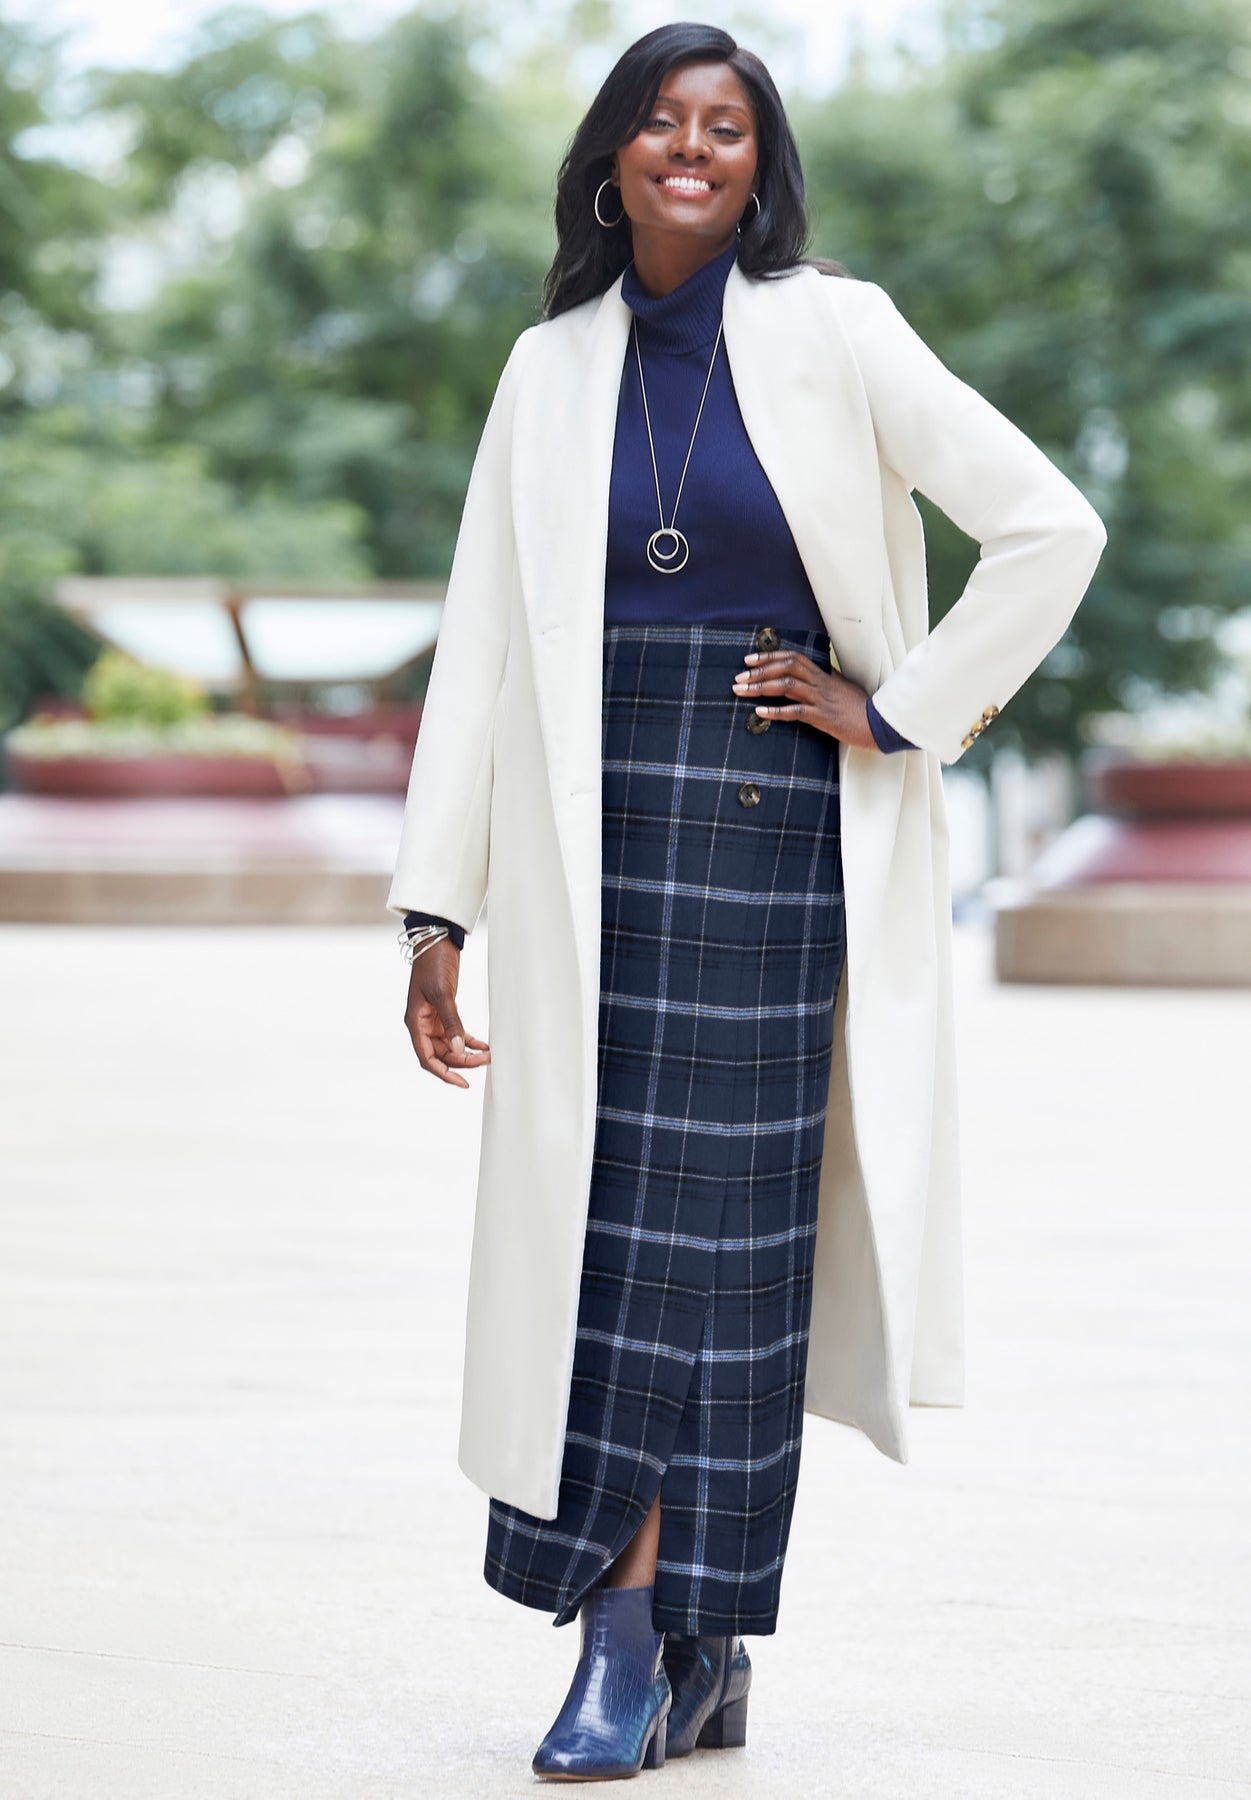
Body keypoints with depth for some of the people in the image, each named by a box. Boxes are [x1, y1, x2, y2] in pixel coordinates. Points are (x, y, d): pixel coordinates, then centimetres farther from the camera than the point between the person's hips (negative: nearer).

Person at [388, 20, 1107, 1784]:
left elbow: (1051, 526, -3)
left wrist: (898, 715, -4)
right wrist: (437, 911, 4)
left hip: (763, 829, -3)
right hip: (588, 842, 3)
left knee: (711, 1225, -4)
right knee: (593, 1223, 2)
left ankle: (650, 1640, 1)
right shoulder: (548, 371, 9)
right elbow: (481, 646, 8)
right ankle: (681, 1643, 12)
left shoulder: (834, 335, -1)